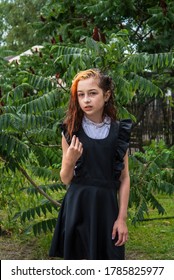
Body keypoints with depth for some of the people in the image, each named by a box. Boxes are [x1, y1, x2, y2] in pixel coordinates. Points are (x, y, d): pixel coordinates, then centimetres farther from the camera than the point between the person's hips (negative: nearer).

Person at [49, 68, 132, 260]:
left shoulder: (118, 132, 0)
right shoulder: (71, 131, 0)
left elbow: (124, 177, 2)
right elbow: (66, 179, 3)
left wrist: (122, 217, -2)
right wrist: (70, 161, -17)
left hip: (106, 207, 0)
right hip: (77, 207, 0)